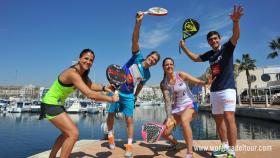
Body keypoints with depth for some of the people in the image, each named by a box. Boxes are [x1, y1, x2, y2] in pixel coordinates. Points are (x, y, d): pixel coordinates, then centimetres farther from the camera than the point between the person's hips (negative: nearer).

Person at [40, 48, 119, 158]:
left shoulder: (83, 73, 1)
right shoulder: (73, 73, -30)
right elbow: (90, 94, -37)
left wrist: (104, 88, -20)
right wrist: (111, 99, -29)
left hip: (57, 104, 10)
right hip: (51, 105, -10)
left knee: (67, 133, 22)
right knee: (74, 133, -14)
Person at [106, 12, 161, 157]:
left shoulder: (147, 75, -2)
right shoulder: (137, 56, -9)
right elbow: (135, 39, -23)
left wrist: (134, 97, 16)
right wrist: (138, 22, -35)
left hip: (128, 95, 1)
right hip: (115, 90, -1)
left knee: (129, 119, -2)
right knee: (111, 115, 7)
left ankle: (129, 145, 13)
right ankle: (110, 136, 33)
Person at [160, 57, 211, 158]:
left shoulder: (181, 75, -11)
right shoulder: (163, 84, -6)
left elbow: (198, 82, -14)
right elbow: (167, 102, -12)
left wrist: (206, 82, -37)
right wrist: (169, 118, -24)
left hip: (190, 105, -3)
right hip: (176, 109, 4)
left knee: (184, 120, -37)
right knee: (164, 133, -2)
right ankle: (175, 143, 34)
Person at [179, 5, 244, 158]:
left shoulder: (227, 48, -1)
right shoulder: (209, 54, 13)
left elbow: (236, 35, -19)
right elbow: (195, 58, 26)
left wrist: (235, 21, -37)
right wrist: (184, 47, 21)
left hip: (227, 89, -6)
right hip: (214, 91, 7)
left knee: (229, 118, -14)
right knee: (218, 119, 10)